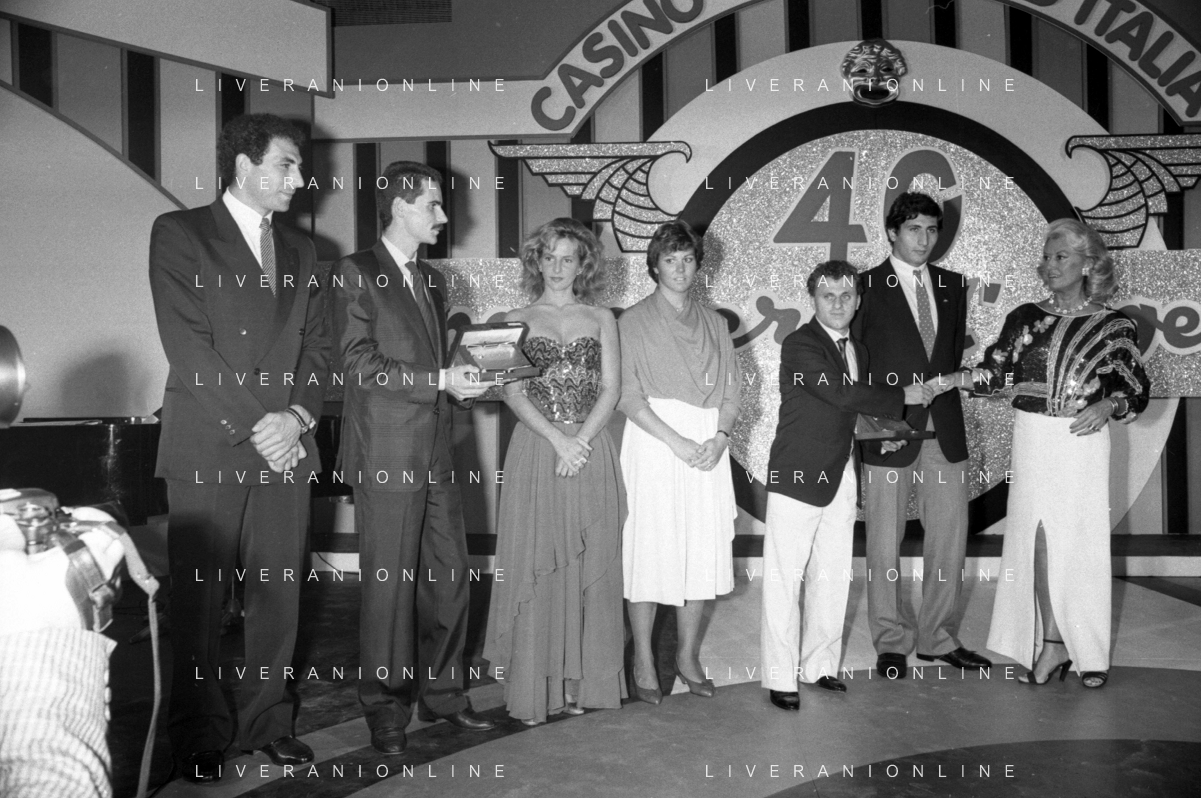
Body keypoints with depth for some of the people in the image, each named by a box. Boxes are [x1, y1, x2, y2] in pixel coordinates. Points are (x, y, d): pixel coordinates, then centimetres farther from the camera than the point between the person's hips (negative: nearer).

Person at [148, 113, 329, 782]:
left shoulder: (299, 249, 18)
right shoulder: (179, 232, 1)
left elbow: (317, 345, 11)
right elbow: (187, 343, -9)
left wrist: (297, 416, -7)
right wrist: (253, 424, -13)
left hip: (286, 449, 5)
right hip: (207, 451, -4)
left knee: (279, 595, 7)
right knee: (200, 600, 3)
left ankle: (268, 720, 21)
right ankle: (201, 734, 17)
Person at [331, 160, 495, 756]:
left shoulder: (433, 280, 19)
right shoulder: (355, 272, -4)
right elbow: (358, 363, -13)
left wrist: (462, 381, 6)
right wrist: (440, 381, -16)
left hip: (435, 454, 7)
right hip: (386, 456, -7)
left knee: (450, 576, 10)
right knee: (389, 585, 1)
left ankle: (442, 692, 25)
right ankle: (386, 708, 16)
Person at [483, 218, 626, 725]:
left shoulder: (601, 320, 12)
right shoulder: (517, 321, 9)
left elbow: (611, 389, 4)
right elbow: (513, 392, 0)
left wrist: (580, 441, -10)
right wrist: (557, 438, -13)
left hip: (591, 451, 1)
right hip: (535, 450, -1)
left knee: (589, 566, 3)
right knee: (534, 567, -1)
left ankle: (580, 682, 13)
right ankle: (533, 688, 7)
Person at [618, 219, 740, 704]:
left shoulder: (715, 324, 17)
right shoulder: (633, 322, 3)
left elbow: (732, 388, 12)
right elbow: (627, 395, -6)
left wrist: (719, 437, -7)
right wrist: (676, 441, -15)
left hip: (708, 448, 4)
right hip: (654, 442, -4)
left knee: (703, 552, 5)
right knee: (649, 550, -4)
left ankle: (687, 655, 19)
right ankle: (643, 663, 7)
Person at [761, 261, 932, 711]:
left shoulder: (857, 350, 15)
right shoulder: (799, 345, -12)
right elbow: (842, 393, -22)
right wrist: (904, 396, -13)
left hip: (843, 479, 8)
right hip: (798, 477, -7)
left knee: (833, 577, 12)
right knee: (785, 577, -2)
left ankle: (820, 665, 25)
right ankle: (780, 677, 7)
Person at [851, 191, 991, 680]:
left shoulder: (953, 287, 11)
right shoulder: (866, 287, -3)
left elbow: (954, 352, 18)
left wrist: (940, 391, 6)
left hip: (945, 429, 5)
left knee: (950, 538, 9)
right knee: (884, 545, 4)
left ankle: (938, 637, 24)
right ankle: (892, 643, 18)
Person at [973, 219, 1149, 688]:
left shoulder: (1112, 326, 1)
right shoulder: (1027, 318, 8)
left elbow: (1137, 391, 3)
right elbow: (995, 373, 2)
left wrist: (1106, 407, -16)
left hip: (1081, 443, -2)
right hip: (1032, 441, 2)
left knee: (1080, 543, 2)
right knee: (1036, 541, 2)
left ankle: (1089, 651, 17)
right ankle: (1053, 645, 14)